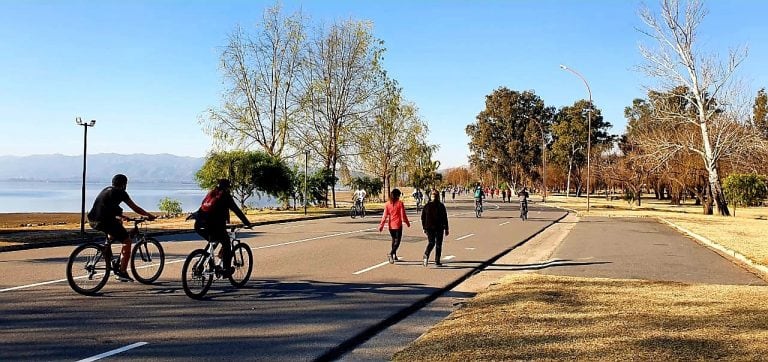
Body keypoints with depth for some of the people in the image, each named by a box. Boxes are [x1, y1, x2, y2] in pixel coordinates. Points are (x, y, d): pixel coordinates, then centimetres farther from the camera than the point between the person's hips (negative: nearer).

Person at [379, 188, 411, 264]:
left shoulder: (388, 204, 1)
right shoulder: (400, 203, -9)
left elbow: (385, 215, -1)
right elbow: (403, 215, -8)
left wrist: (381, 225, 3)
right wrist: (407, 222, 6)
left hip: (391, 225, 5)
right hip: (398, 225, -5)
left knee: (394, 240, 20)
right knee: (397, 241, -2)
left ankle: (394, 256, 28)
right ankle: (391, 253, -23)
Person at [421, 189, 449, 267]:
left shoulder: (427, 206, 1)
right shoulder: (441, 206, -6)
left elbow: (423, 218, 4)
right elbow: (445, 218, -5)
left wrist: (424, 228, 12)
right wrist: (446, 229, 0)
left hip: (429, 228, 2)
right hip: (439, 228, -2)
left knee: (431, 243, 11)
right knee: (438, 244, 7)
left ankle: (426, 256, -16)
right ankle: (437, 261, 6)